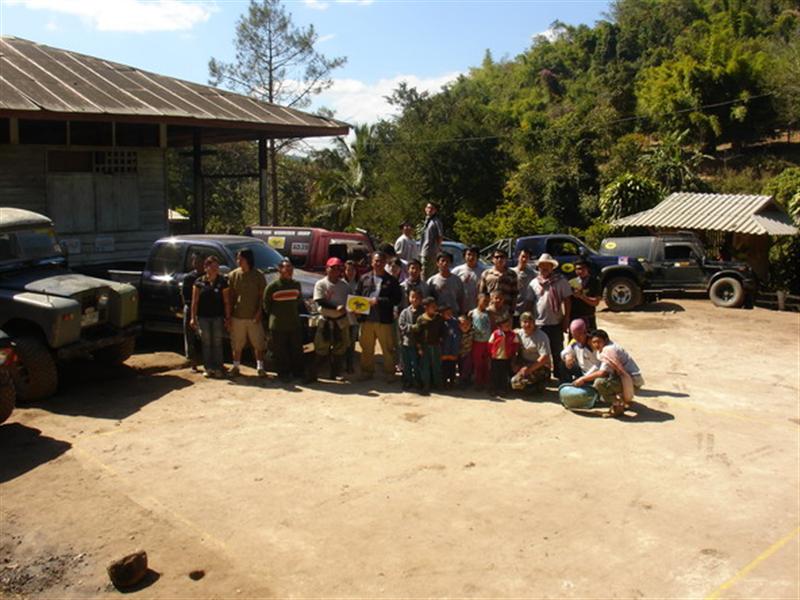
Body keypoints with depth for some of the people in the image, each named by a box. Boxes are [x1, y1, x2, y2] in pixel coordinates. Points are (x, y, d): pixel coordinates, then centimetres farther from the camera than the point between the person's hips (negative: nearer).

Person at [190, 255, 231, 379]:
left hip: (218, 317, -1)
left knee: (217, 343, 3)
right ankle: (208, 368, 13)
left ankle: (218, 368, 9)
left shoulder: (223, 281, 1)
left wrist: (228, 318, -4)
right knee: (206, 343, 5)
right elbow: (195, 301, 3)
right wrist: (193, 317, -2)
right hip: (203, 317, 1)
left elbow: (227, 301, 0)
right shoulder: (199, 282, 2)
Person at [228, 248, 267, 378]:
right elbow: (230, 296, 5)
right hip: (237, 316, 2)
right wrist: (229, 315, 1)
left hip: (254, 317, -1)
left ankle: (260, 367, 13)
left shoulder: (258, 275, -3)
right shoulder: (233, 275, 2)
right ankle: (236, 367, 21)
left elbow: (262, 296, -1)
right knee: (236, 344, 9)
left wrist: (259, 312, -10)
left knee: (258, 344, 3)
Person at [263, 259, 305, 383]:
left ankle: (298, 372, 21)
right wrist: (275, 317, 5)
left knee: (297, 350, 9)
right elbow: (266, 306, 2)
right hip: (277, 326, -4)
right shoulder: (272, 287, -7)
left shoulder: (296, 285, 7)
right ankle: (283, 374, 13)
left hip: (295, 325, 4)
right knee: (280, 352, 2)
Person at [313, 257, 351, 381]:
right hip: (326, 321, -4)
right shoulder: (320, 284, -6)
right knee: (322, 349, -3)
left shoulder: (344, 284, 6)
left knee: (340, 348, 10)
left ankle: (335, 373, 21)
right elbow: (320, 302, -16)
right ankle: (313, 373, 6)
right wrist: (336, 307, -27)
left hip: (342, 321, 4)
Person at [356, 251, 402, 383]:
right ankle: (366, 372, 24)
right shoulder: (364, 278, 11)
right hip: (367, 319, 3)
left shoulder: (391, 280, 2)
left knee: (388, 349, 3)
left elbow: (396, 299, -5)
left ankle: (389, 373, 13)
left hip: (384, 320, -3)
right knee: (366, 348, 11)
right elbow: (357, 296, 12)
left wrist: (379, 301, -14)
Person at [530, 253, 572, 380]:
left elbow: (567, 301, -2)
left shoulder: (560, 281, -2)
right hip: (538, 323, 2)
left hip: (556, 323, -2)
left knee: (557, 352, 9)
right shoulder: (534, 283, 6)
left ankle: (559, 376, 20)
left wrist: (566, 319, -6)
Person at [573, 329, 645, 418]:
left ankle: (617, 408, -11)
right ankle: (625, 399, 24)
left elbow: (603, 372, -28)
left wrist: (583, 379, -19)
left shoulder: (608, 350, -18)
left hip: (633, 383, -11)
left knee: (600, 382, -27)